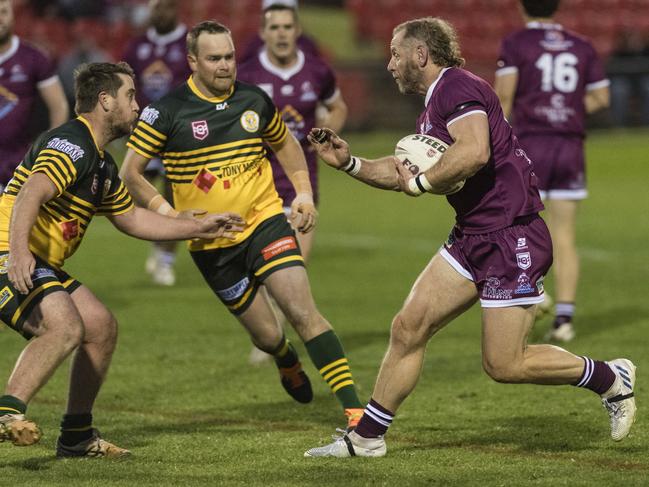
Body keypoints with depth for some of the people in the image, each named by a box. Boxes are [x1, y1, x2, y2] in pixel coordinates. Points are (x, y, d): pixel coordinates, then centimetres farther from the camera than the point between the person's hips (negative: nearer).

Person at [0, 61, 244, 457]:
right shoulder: (71, 145, -15)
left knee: (101, 326, 12)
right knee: (65, 326, -30)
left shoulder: (102, 164, 19)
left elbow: (131, 218, 32)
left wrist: (197, 228, 31)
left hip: (41, 266, 11)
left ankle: (77, 436, 19)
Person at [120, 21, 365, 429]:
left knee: (302, 310, -17)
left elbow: (285, 144, 21)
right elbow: (130, 173, -7)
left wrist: (304, 192, 8)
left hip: (266, 222, 1)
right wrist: (172, 216, -16)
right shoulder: (168, 111, -10)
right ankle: (288, 362, 43)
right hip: (211, 244, -1)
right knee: (267, 336, 4)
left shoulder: (255, 100, 1)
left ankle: (353, 408, -18)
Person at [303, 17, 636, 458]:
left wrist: (419, 182, -18)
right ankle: (366, 437, 11)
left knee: (503, 364, -6)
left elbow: (474, 152, -32)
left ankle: (611, 378, 12)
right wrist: (348, 162, 18)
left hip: (512, 238, -10)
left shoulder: (457, 87, -15)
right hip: (472, 238, 10)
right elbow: (410, 173, 30)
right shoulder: (431, 111, 17)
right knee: (409, 326, 4)